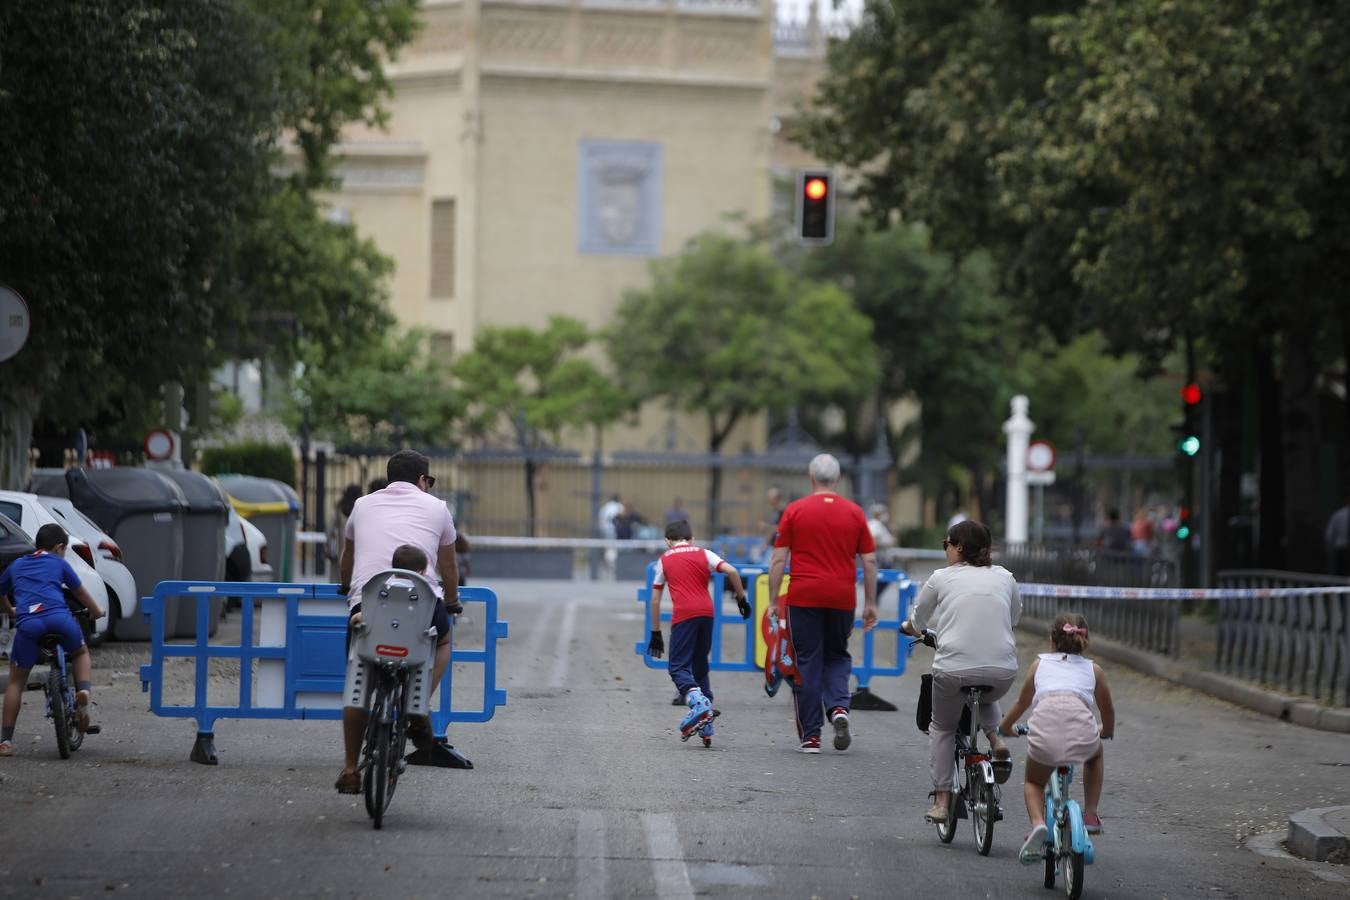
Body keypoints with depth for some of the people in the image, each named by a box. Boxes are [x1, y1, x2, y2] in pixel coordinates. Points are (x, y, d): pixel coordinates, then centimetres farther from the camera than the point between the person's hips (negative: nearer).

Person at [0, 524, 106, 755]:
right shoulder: (59, 563, 22)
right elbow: (81, 593, 32)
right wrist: (97, 612, 50)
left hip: (27, 623, 1)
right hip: (59, 617, -1)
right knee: (80, 652, 30)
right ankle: (84, 689, 1)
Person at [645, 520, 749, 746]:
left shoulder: (664, 560, 17)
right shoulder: (703, 554, 18)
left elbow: (655, 600, 17)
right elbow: (732, 571, 1)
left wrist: (656, 633, 22)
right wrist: (741, 598, 12)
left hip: (683, 615, -3)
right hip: (707, 612, 3)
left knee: (677, 667, -5)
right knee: (700, 666, 13)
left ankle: (699, 703, -33)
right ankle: (706, 729, 9)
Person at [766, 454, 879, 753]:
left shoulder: (794, 511, -1)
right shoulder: (854, 512, 4)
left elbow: (778, 559, -3)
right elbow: (870, 561, 5)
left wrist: (773, 600, 2)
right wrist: (870, 604, 12)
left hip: (803, 597, -2)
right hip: (842, 599, 2)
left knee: (807, 664, 4)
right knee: (837, 657, 18)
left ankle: (810, 736, 3)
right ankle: (839, 708, -8)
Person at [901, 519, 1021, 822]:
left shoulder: (941, 578, 7)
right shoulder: (1004, 577, 14)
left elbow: (917, 623, 19)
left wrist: (908, 627, 43)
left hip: (954, 668, -3)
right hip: (1002, 670, 3)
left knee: (942, 727, 22)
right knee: (987, 699, 38)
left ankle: (941, 799, 15)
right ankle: (995, 738, 11)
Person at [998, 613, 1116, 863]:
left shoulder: (1040, 663, 28)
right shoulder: (1093, 669, 27)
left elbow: (1021, 703, 41)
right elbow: (1108, 712, 41)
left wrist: (1005, 726, 61)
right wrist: (1106, 732, 63)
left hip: (1043, 728, 0)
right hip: (1081, 731, 0)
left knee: (1033, 783, 28)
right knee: (1096, 755, 38)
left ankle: (1037, 823, -1)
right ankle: (1090, 815, 30)